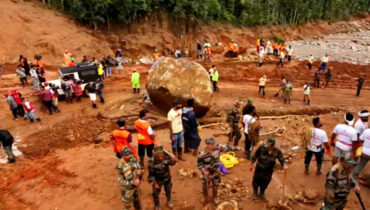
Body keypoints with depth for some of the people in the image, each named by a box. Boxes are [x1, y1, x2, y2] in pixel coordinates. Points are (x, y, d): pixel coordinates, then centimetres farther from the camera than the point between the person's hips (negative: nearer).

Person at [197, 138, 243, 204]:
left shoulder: (217, 147, -22)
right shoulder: (202, 154, -31)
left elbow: (226, 147, -9)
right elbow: (199, 164, -20)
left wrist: (237, 148, -12)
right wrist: (204, 171, -35)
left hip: (216, 172, 3)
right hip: (207, 173, -3)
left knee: (215, 185, 23)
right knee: (205, 186, 21)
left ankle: (214, 197, 53)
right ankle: (205, 197, 53)